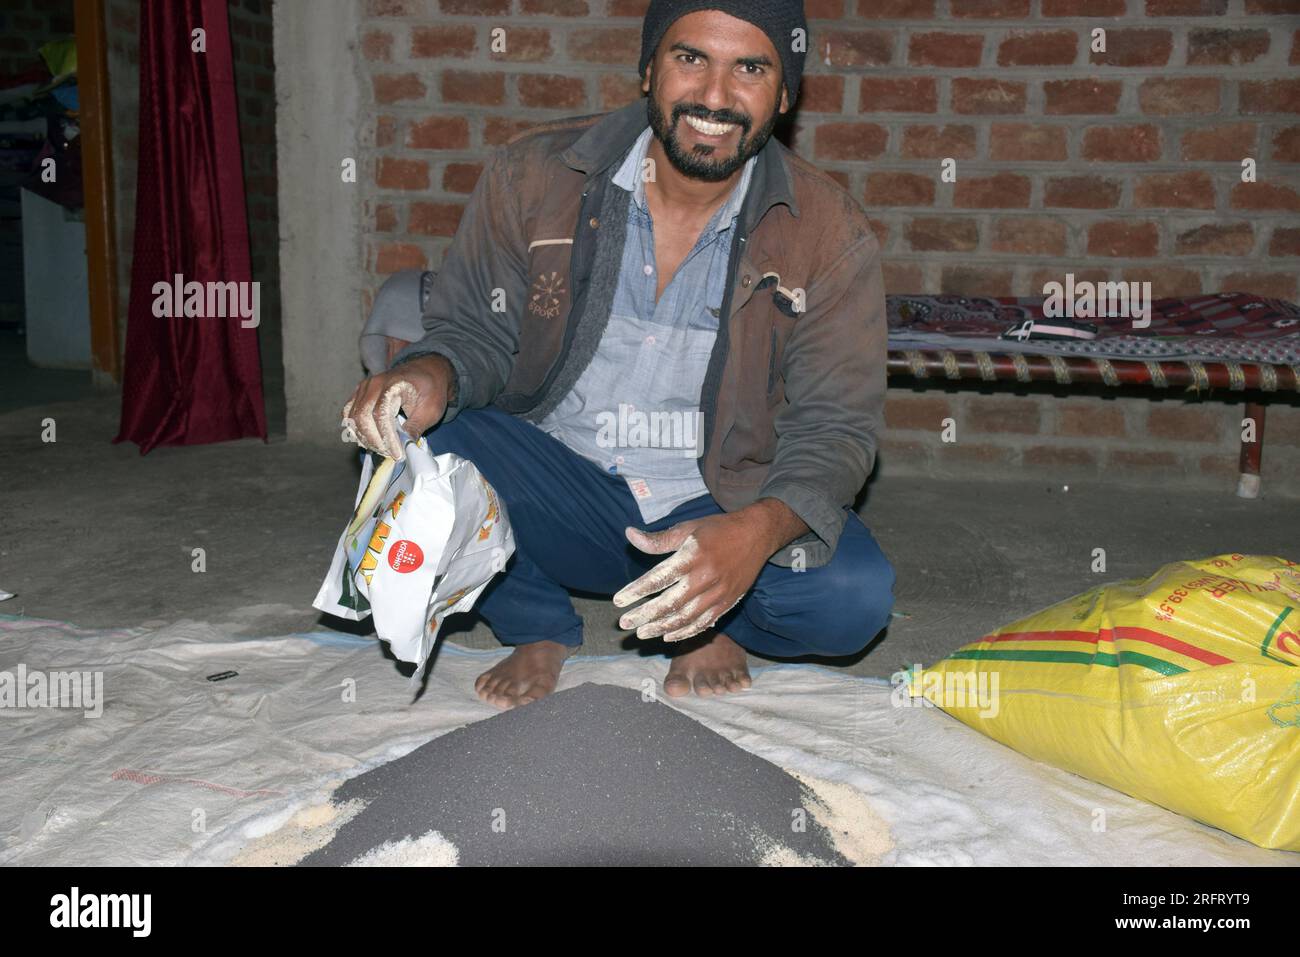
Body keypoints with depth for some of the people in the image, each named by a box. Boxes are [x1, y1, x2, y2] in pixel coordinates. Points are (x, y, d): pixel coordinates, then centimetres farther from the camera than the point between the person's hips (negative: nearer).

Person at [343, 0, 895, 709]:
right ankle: (539, 628, 3)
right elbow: (476, 331, 0)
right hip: (556, 483, 1)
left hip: (722, 511, 0)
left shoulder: (829, 233, -10)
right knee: (409, 446, -26)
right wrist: (433, 374, -27)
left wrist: (757, 530, -34)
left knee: (854, 595, -28)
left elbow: (836, 425, -12)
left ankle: (711, 622, 9)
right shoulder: (531, 175, -7)